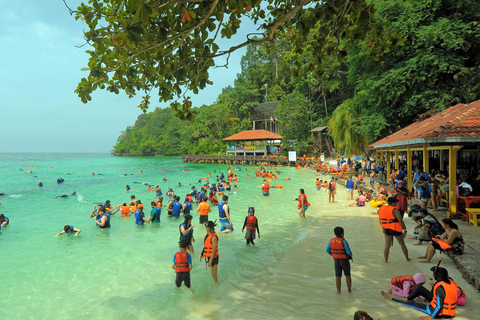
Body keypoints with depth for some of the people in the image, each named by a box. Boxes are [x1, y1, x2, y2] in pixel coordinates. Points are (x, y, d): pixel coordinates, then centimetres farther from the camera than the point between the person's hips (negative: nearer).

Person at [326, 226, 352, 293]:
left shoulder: (331, 240, -7)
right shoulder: (343, 241, -23)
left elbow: (328, 250, 2)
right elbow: (349, 252, -24)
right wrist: (351, 255, 0)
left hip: (336, 261, 3)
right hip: (344, 261, -3)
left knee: (338, 277, 14)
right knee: (348, 275, 19)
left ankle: (339, 291, 18)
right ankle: (349, 289, 29)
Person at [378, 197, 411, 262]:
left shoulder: (381, 209, 2)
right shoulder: (395, 210, -16)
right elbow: (401, 221, -18)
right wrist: (405, 230, -11)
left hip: (386, 230, 4)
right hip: (396, 230, -4)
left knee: (387, 245, 8)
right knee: (402, 244, 15)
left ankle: (386, 260, 7)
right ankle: (407, 258, 29)